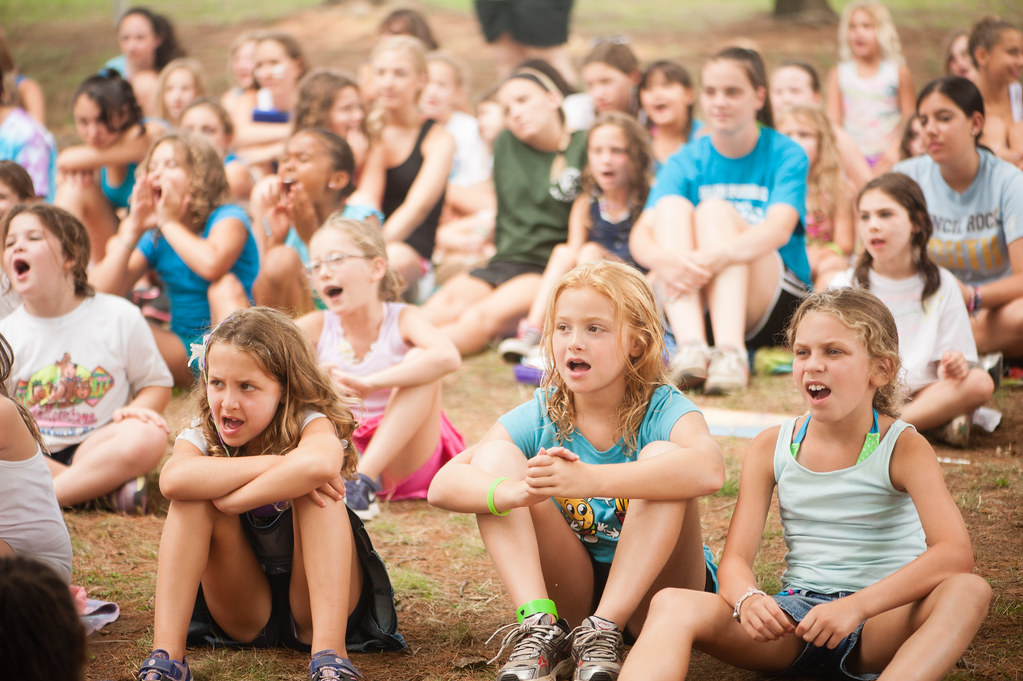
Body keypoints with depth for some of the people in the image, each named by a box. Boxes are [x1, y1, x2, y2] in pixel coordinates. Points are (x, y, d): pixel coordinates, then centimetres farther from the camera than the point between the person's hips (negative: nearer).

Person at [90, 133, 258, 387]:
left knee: (225, 284, -33)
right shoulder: (154, 239, 7)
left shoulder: (228, 218, -7)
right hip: (183, 352, 4)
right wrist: (133, 230, -9)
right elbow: (99, 293, -4)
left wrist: (169, 223, -15)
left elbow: (212, 265, -32)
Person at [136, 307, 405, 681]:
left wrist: (229, 498, -34)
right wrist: (275, 464, -35)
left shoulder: (309, 423, -16)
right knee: (194, 498, -21)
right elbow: (173, 479, -36)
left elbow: (319, 463, -46)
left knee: (312, 492, -29)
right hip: (243, 616, 3)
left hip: (317, 606, -2)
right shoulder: (202, 436, -8)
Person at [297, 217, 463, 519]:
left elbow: (448, 357, -33)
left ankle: (361, 482, -34)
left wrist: (368, 384, -38)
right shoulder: (318, 327, -1)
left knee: (419, 358, -24)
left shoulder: (403, 319, -10)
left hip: (405, 456, -2)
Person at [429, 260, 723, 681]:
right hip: (570, 592, 3)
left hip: (652, 589, -3)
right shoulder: (539, 417, -6)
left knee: (662, 456, -27)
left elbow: (709, 470, -41)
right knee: (495, 456, -15)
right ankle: (539, 626, -28)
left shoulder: (663, 411, -16)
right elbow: (443, 485, -19)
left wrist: (589, 479, -53)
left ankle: (604, 632, -31)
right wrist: (517, 492, -42)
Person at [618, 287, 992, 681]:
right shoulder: (771, 448, 5)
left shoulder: (904, 449, -6)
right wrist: (748, 600, -26)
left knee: (969, 591, -34)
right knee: (673, 605, -23)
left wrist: (856, 606, -33)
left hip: (879, 624, -2)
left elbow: (956, 553, -21)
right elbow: (736, 558, 1)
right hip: (795, 617, 2)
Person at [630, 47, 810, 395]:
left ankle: (731, 350, -47)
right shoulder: (686, 161, 5)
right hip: (694, 304, 3)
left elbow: (779, 229, -22)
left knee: (715, 209, -26)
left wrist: (718, 256, -42)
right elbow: (640, 235, -11)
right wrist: (661, 258, -37)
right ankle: (690, 344, -42)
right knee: (672, 206, -21)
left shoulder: (786, 155, -2)